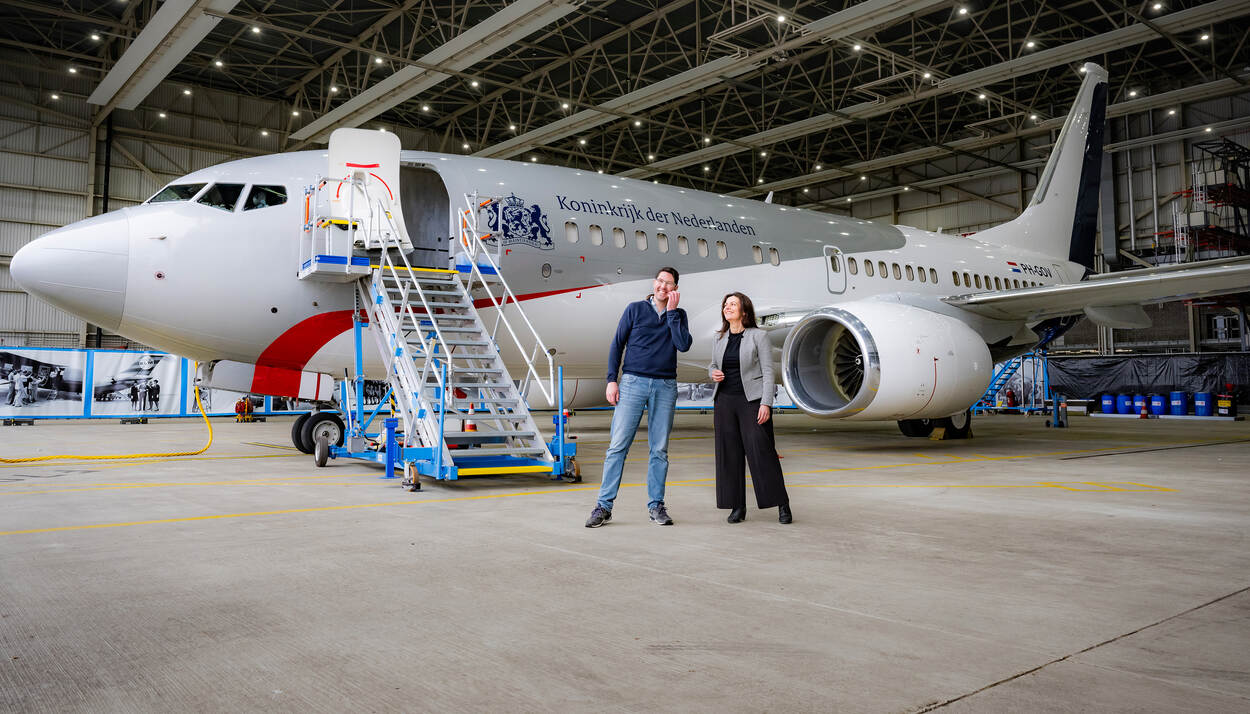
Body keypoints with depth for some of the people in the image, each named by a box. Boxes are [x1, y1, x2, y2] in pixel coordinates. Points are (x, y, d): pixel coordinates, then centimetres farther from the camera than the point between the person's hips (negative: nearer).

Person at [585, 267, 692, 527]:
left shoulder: (678, 315, 12)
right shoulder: (635, 309, 7)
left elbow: (683, 345, -5)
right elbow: (617, 344, 6)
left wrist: (672, 311, -4)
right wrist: (611, 380, -3)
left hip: (665, 387, 2)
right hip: (633, 382, -2)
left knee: (659, 449, 5)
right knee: (618, 445, -6)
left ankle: (656, 505, 13)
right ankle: (604, 506, -2)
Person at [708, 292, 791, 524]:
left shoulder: (758, 336, -3)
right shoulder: (720, 339, 11)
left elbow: (768, 372, -6)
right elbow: (713, 364, 23)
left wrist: (766, 403, -14)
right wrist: (713, 373, -2)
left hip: (752, 400, -5)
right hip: (725, 400, 5)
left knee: (762, 451, -7)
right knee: (729, 453, 3)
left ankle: (782, 505, 4)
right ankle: (737, 507, 11)